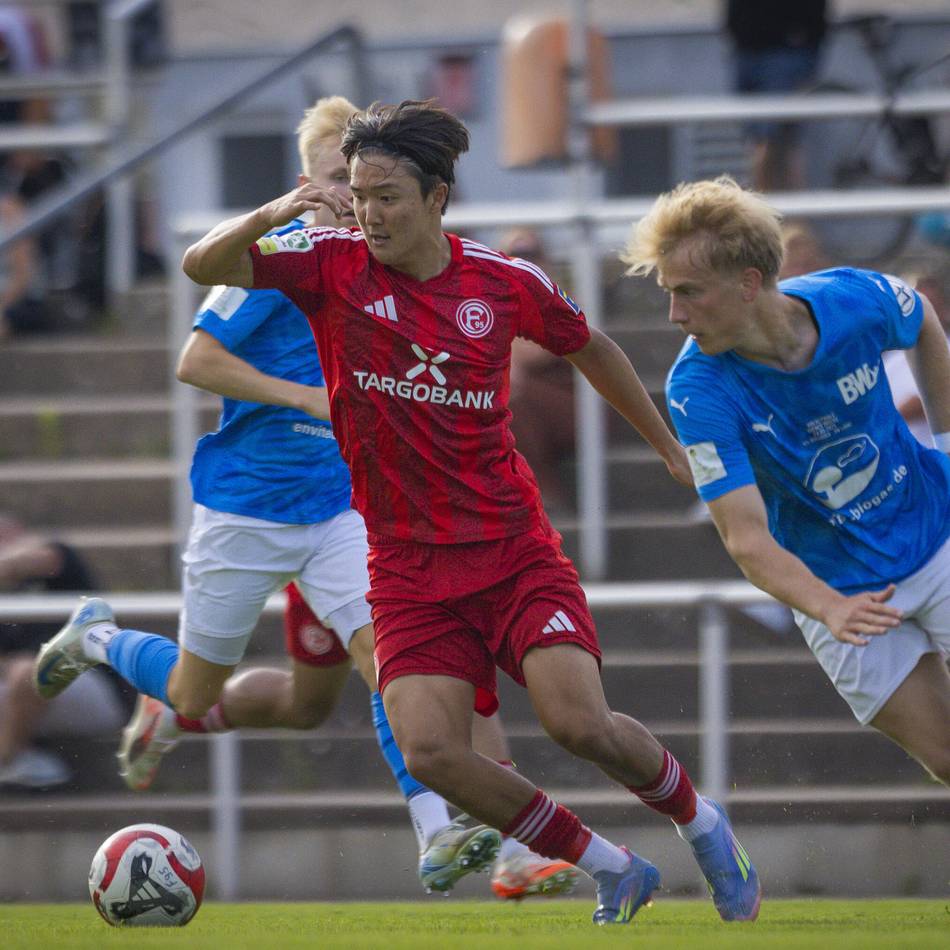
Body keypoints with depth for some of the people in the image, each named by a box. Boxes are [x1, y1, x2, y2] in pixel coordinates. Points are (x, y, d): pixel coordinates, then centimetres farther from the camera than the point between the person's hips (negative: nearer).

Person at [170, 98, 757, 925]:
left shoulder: (507, 283, -2)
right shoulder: (334, 267, -5)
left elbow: (589, 349, 17)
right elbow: (203, 267, -13)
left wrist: (670, 447, 24)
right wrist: (270, 216, -32)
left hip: (515, 549, -1)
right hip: (409, 568, 1)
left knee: (580, 724, -19)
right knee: (430, 751, -19)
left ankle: (701, 822, 13)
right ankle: (612, 872, 2)